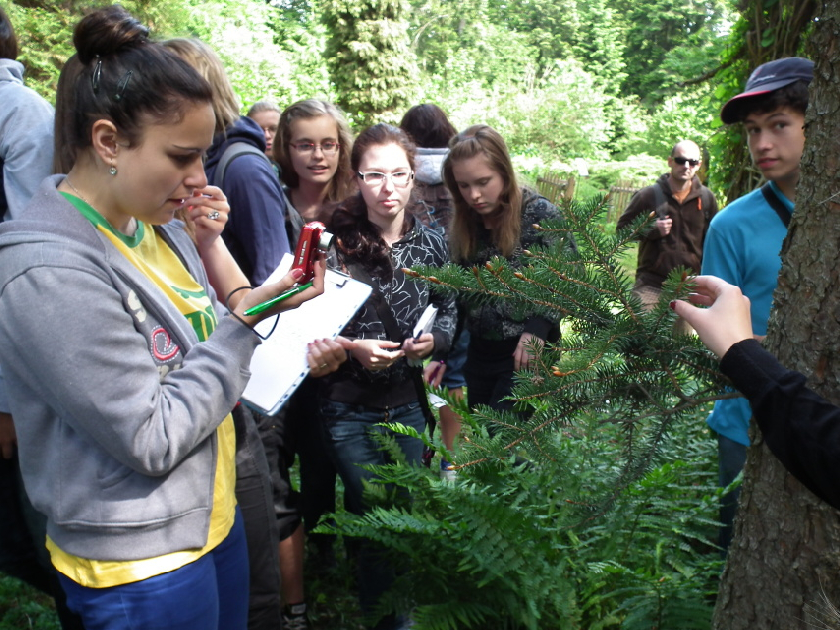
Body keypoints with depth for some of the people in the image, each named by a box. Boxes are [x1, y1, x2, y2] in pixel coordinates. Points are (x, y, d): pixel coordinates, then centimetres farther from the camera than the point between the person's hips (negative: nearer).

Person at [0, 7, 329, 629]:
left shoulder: (159, 224, -1)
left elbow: (211, 341, 7)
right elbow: (151, 440, -24)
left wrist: (211, 245, -6)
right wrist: (246, 320, -22)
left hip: (213, 514, 8)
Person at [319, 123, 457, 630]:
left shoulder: (432, 244, -3)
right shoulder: (335, 241, -14)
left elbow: (450, 313, 8)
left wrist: (434, 339, -13)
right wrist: (352, 347, -21)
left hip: (409, 403, 3)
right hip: (350, 408, -3)